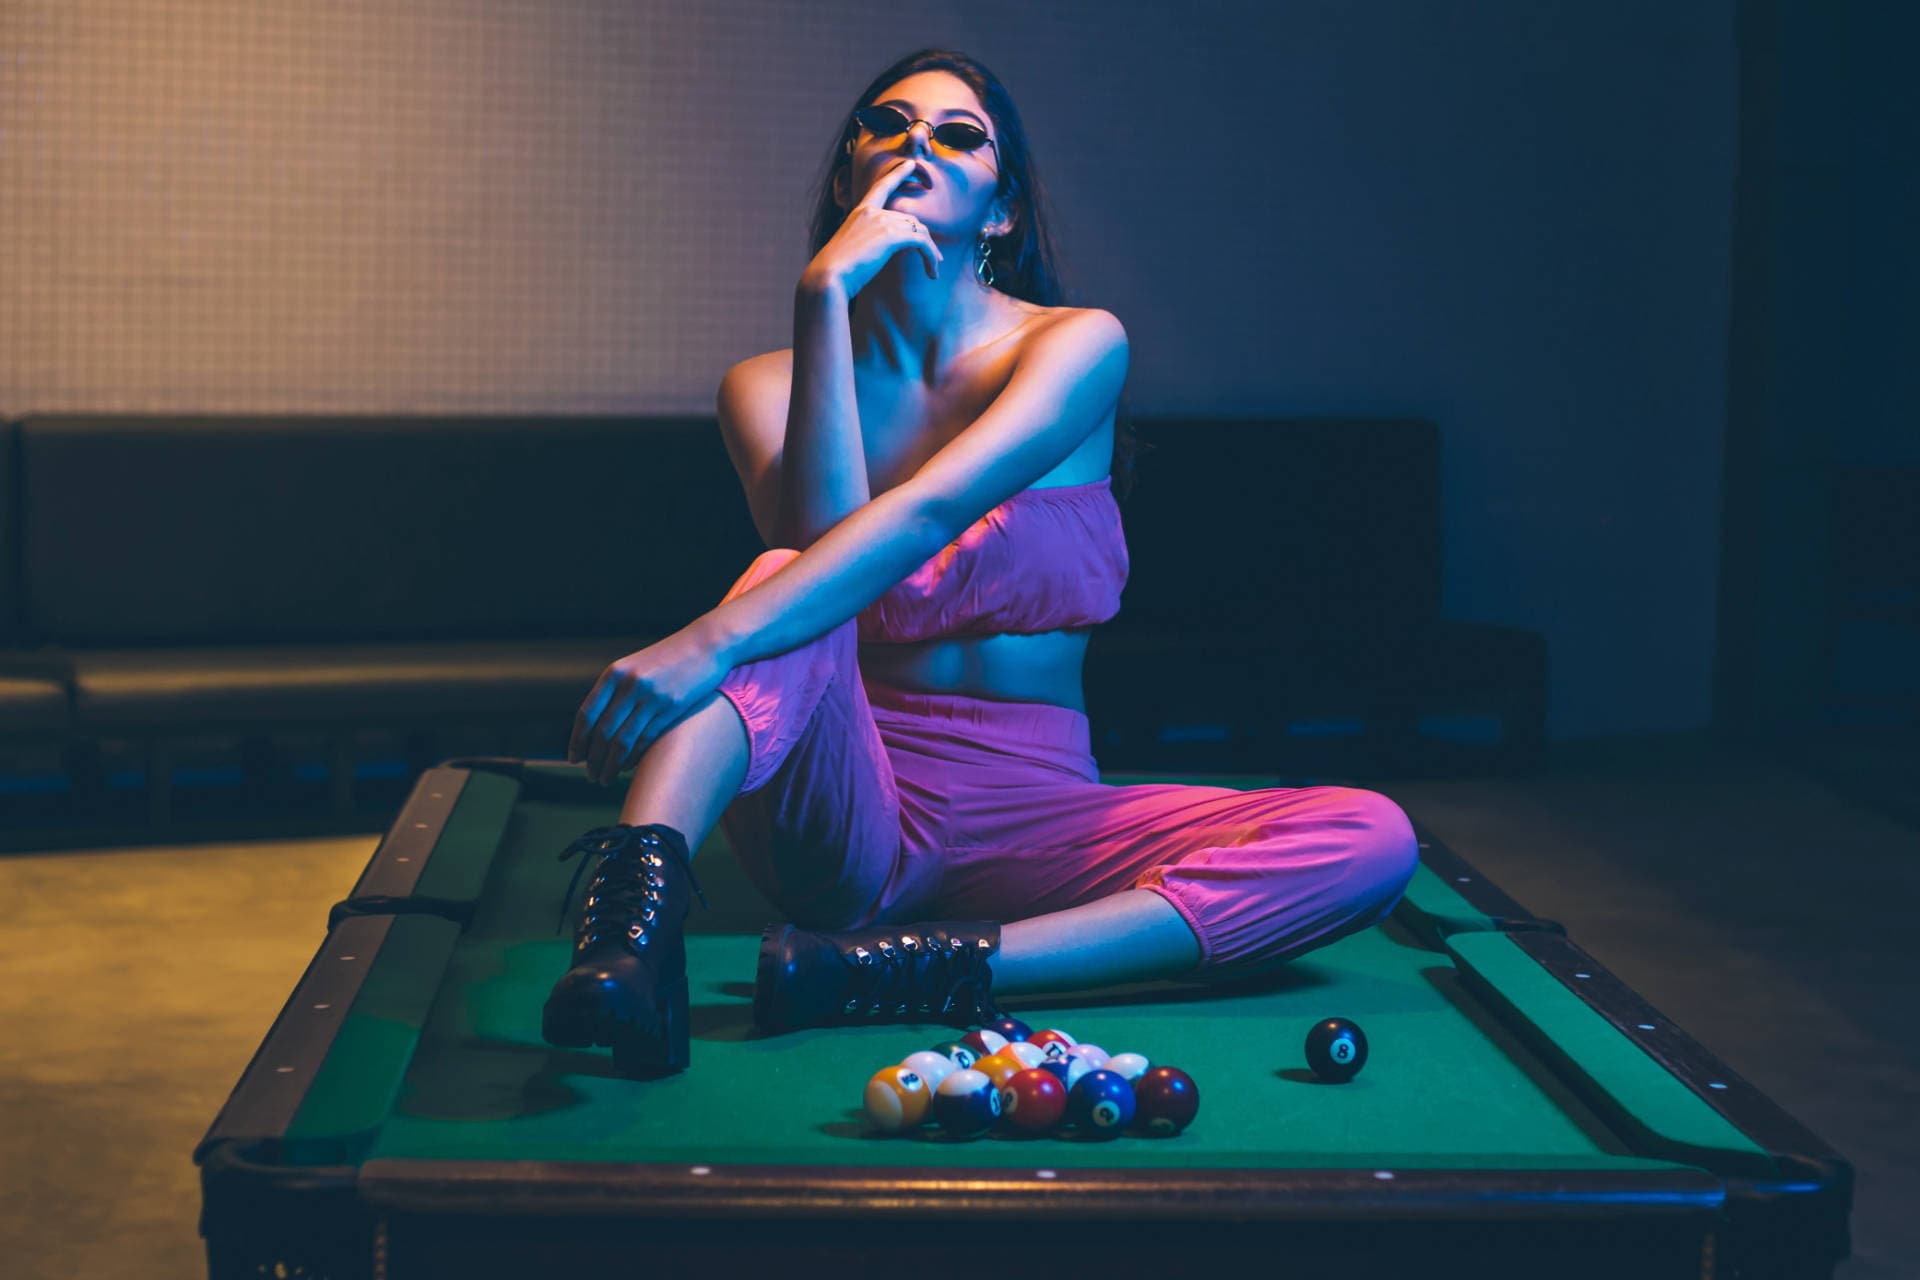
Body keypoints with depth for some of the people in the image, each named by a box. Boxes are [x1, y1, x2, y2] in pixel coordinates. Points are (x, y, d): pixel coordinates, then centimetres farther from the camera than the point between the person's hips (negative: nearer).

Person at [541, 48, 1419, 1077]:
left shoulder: (1079, 344, -3)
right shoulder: (767, 386, 5)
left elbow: (929, 516, -22)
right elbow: (820, 536, -18)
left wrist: (712, 641, -37)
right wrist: (825, 299, -19)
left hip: (1026, 824, 1)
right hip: (845, 823, 0)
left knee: (1373, 839, -24)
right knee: (789, 582, -30)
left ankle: (918, 971, -35)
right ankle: (633, 927, -52)